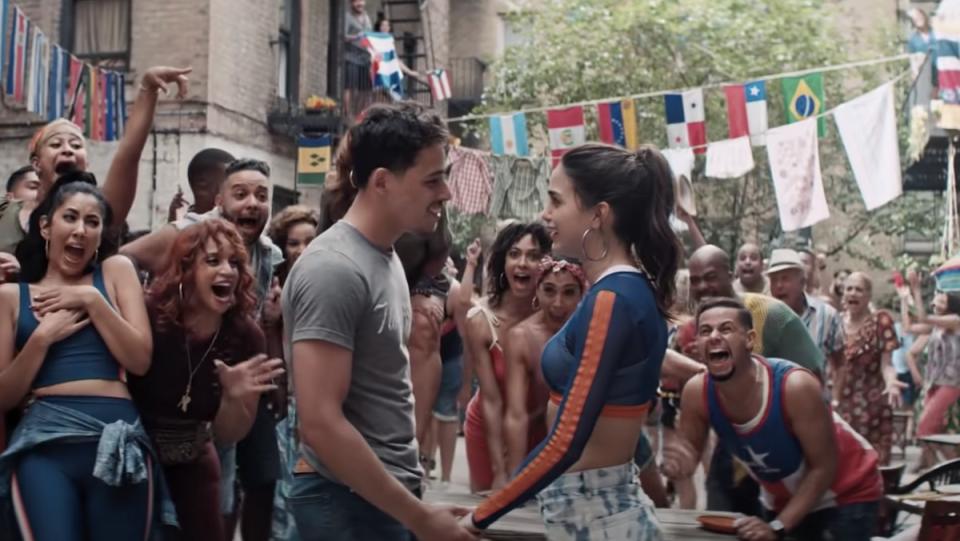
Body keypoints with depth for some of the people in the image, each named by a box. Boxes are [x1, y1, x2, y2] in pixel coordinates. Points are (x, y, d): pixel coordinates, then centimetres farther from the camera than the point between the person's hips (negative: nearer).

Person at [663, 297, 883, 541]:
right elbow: (691, 449, -3)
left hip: (847, 493, -5)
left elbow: (823, 468, -23)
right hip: (782, 500, 5)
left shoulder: (796, 387, -33)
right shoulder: (697, 392, -20)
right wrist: (679, 464, -29)